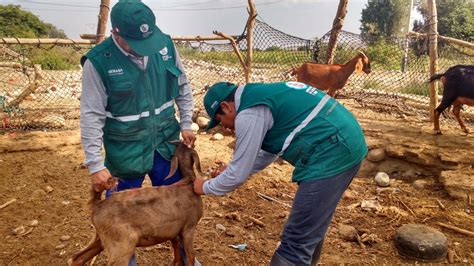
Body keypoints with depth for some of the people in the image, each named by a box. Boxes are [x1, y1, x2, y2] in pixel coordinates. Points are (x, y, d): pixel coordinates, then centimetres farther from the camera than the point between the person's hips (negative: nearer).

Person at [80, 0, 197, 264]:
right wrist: (95, 165, -15)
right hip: (125, 151, -3)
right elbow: (92, 116, -15)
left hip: (166, 142, 4)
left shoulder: (165, 43, -9)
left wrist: (186, 124, 4)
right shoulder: (98, 62, -18)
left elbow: (183, 86, 5)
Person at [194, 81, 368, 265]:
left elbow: (239, 175, -6)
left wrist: (206, 187, 12)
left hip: (330, 155, -10)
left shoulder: (249, 113, -12)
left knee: (296, 241, -2)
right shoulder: (261, 97, 19)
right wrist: (233, 169, 28)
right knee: (311, 226, 24)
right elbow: (268, 151, 29)